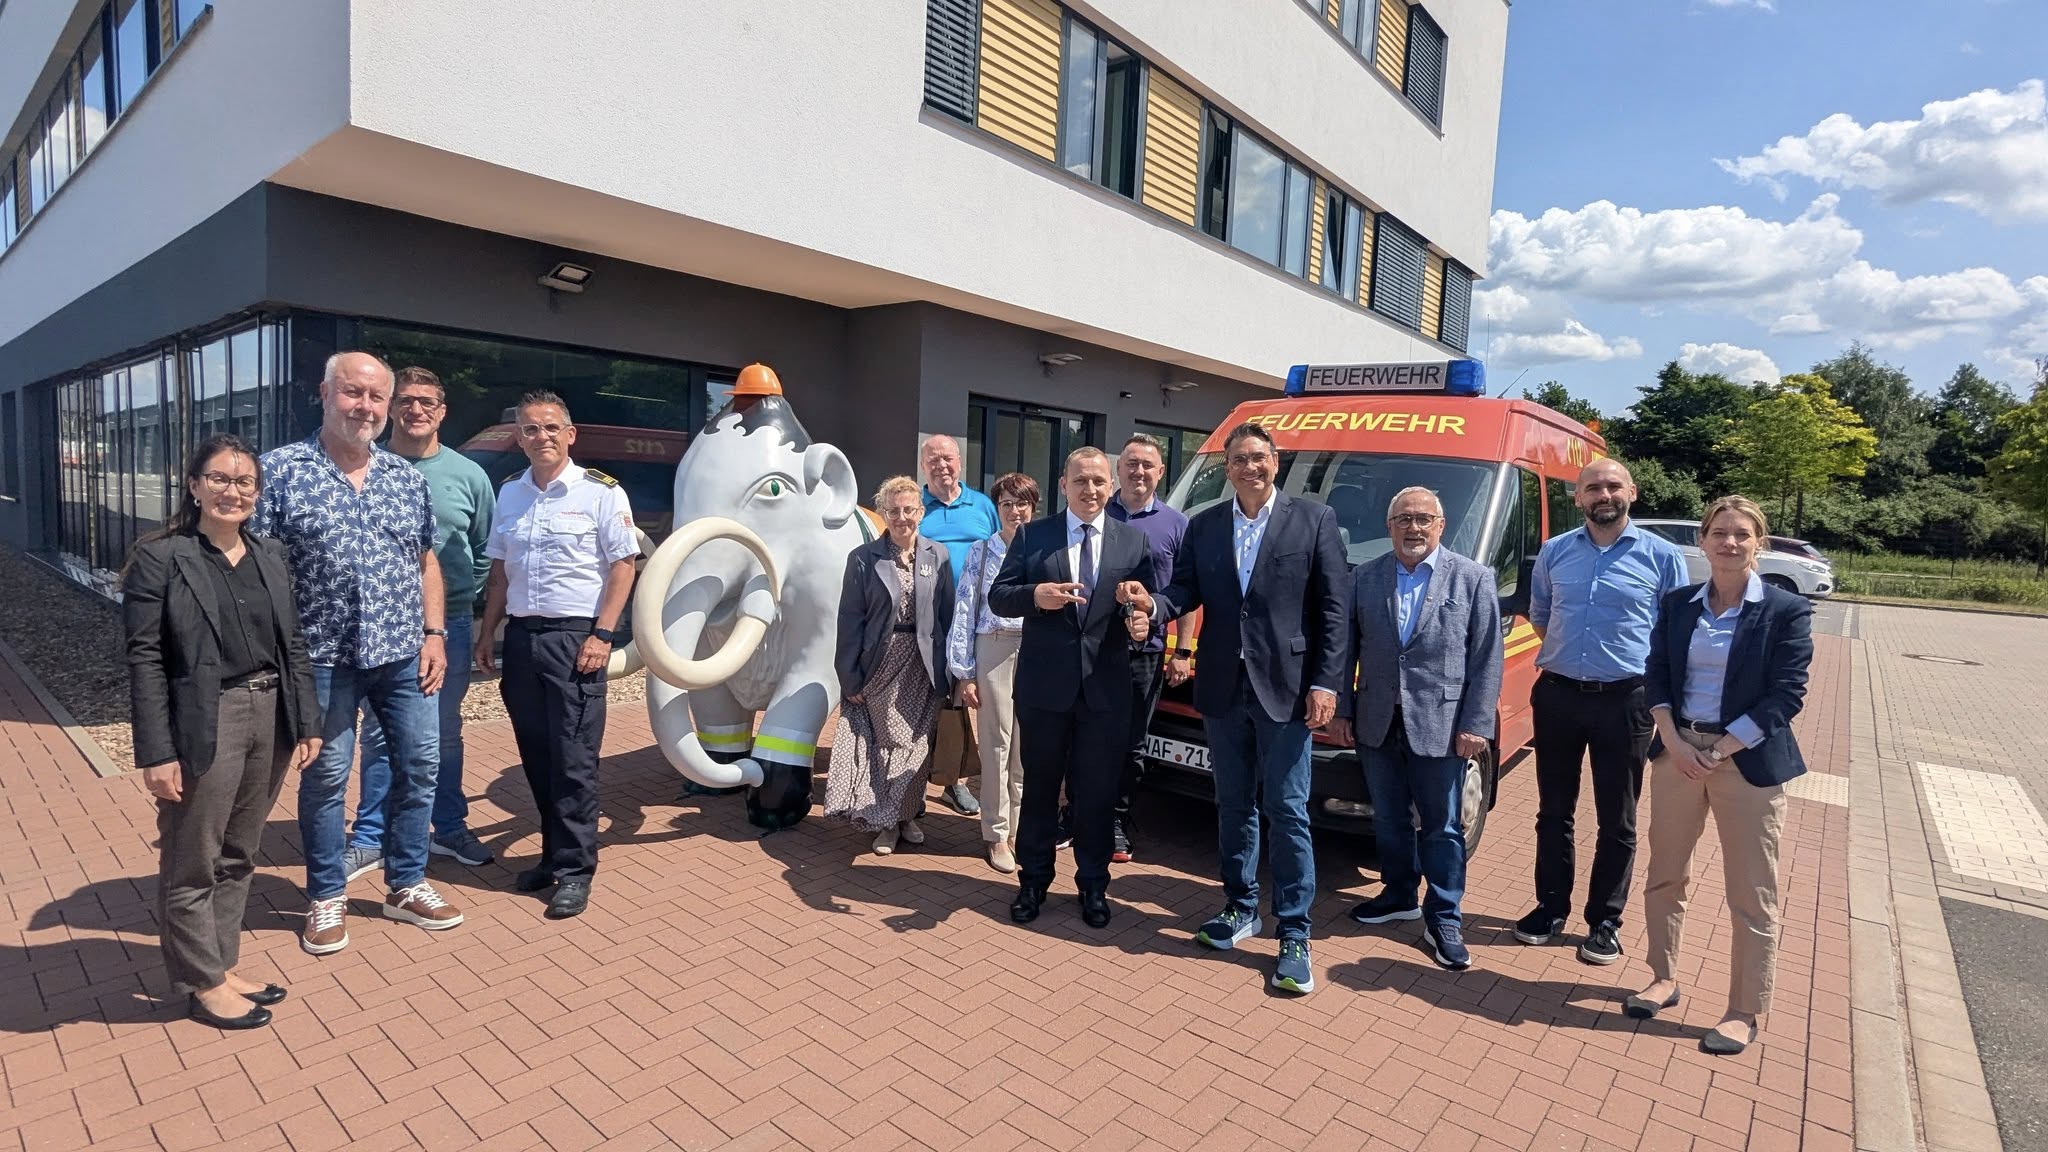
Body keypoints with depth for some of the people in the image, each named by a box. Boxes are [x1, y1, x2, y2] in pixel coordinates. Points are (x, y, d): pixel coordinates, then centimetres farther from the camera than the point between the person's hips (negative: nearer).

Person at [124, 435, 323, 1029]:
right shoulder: (159, 558, -7)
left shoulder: (271, 556, 9)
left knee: (238, 856, 17)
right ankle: (203, 984, 23)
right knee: (192, 864, 9)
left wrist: (308, 722, 7)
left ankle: (224, 965, 31)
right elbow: (144, 659, -10)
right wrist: (156, 752, -14)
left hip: (270, 719, 5)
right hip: (204, 727, -5)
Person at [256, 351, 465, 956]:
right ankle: (327, 899, 27)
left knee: (420, 764, 9)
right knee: (325, 776, 9)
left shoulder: (407, 477, 8)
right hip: (323, 657, -3)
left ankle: (406, 886, 27)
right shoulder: (280, 470, -4)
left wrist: (434, 634, 5)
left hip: (403, 655, 4)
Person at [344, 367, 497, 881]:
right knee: (380, 734, 7)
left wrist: (467, 599, 3)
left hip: (449, 624, 1)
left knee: (445, 733, 13)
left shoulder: (468, 475, 3)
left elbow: (485, 550, 11)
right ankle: (370, 839, 21)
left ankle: (450, 828, 27)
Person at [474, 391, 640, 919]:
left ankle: (575, 870, 7)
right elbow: (499, 572, 18)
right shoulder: (509, 494, 13)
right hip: (521, 634, 6)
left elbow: (623, 566, -7)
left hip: (575, 637, -6)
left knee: (574, 758, -3)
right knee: (535, 754, 11)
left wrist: (602, 635, -14)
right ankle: (553, 854, 25)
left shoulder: (601, 492, -5)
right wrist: (486, 635, 14)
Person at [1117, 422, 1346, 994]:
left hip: (1285, 689, -3)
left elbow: (1331, 608, -4)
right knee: (1234, 806, 16)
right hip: (1222, 689, 4)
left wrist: (1325, 682, -10)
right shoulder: (1202, 525, 8)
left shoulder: (1314, 519, -1)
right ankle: (1241, 907, 33)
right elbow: (1186, 589, 3)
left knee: (1287, 812, 1)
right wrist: (1154, 603, -20)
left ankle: (1294, 935, 13)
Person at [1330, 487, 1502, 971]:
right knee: (1389, 819, 16)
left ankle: (1443, 920, 20)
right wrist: (1342, 710, 3)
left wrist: (1475, 725, -10)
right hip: (1377, 723, 3)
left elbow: (1487, 659, -4)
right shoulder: (1365, 577, 4)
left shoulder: (1474, 578, -2)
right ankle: (1399, 895, 35)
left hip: (1440, 726, -3)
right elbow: (1347, 647, 6)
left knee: (1442, 827, 7)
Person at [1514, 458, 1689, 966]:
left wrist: (1658, 688, 2)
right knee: (1554, 811, 13)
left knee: (1617, 821, 8)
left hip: (1624, 701, -2)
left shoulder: (1662, 556, -1)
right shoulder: (1554, 552, 5)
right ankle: (1551, 907, 28)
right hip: (1557, 695, 2)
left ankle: (1604, 921, 23)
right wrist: (1566, 655, 10)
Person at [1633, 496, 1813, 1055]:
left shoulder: (1787, 611, -6)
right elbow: (1656, 678, 4)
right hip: (1678, 752, 4)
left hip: (1748, 761, -3)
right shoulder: (1678, 605, 5)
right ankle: (1664, 979, 30)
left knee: (1751, 895, 6)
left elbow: (1786, 695, -10)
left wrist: (1719, 752, -15)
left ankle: (1746, 1012, 20)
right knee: (1664, 876, 13)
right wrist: (1675, 743, -10)